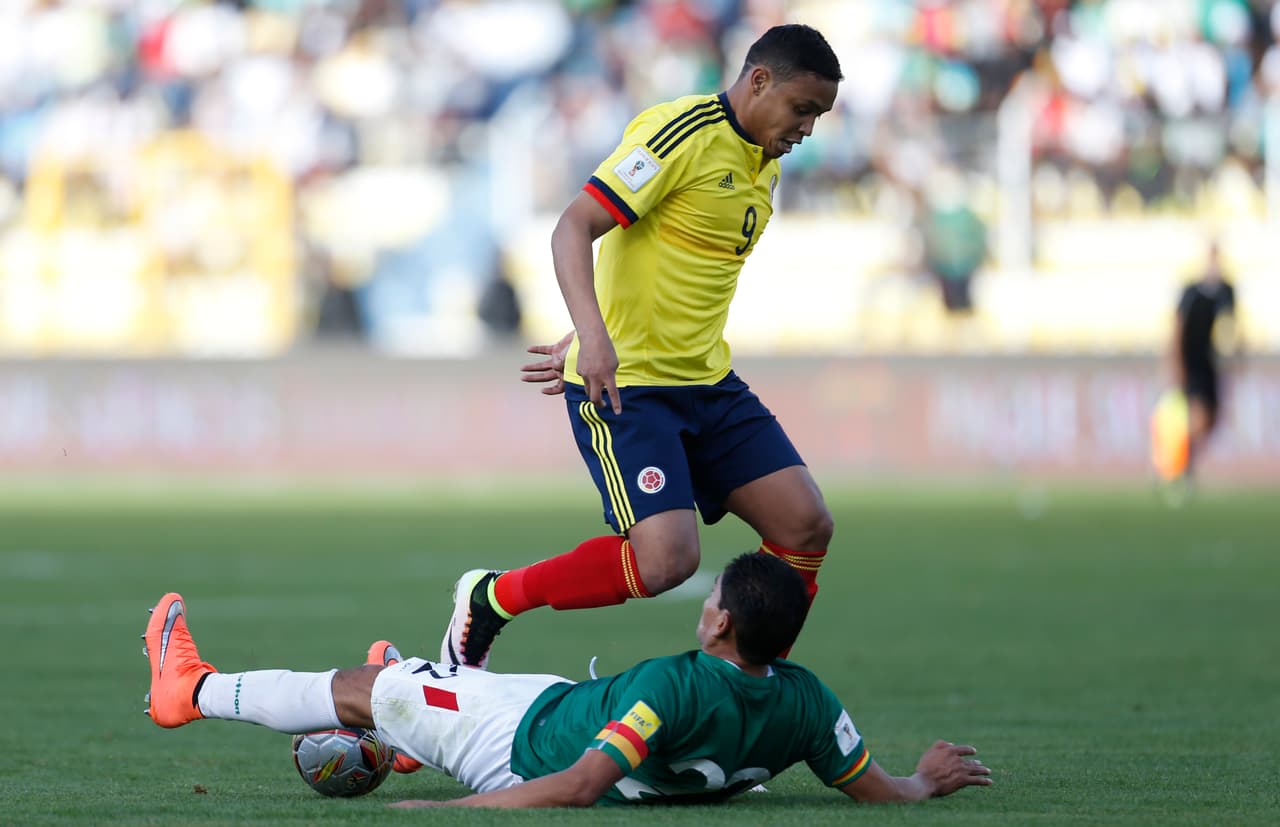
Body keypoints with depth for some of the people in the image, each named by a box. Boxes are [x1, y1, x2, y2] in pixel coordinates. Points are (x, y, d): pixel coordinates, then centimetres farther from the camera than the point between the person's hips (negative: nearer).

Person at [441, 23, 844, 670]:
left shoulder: (763, 163, 13)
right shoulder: (682, 133, -14)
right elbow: (573, 229, -20)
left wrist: (588, 342, 20)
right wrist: (594, 339, -33)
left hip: (707, 382, 9)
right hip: (625, 386, -9)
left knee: (806, 526, -3)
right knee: (667, 558, -21)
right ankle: (491, 599, 0)